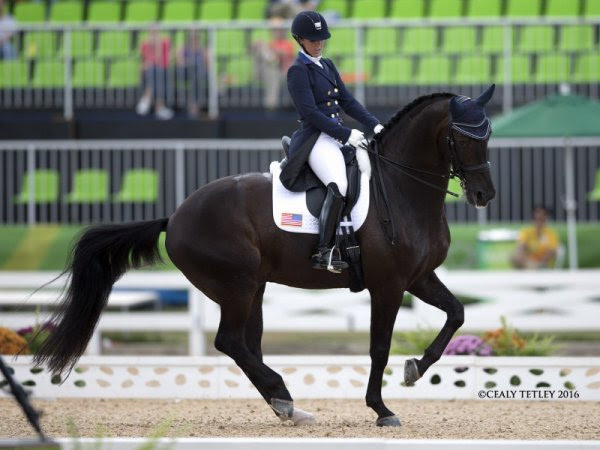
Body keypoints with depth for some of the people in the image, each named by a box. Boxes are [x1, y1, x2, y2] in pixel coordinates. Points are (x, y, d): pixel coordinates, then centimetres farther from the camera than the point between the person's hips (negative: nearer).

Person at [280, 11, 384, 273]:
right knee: (339, 186, -31)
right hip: (316, 140, -9)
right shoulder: (298, 71, -6)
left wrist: (374, 125, 3)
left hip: (343, 136, 9)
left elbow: (346, 101, 17)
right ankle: (324, 252, -30)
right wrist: (347, 134, -17)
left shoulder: (327, 66, 18)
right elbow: (310, 113, -14)